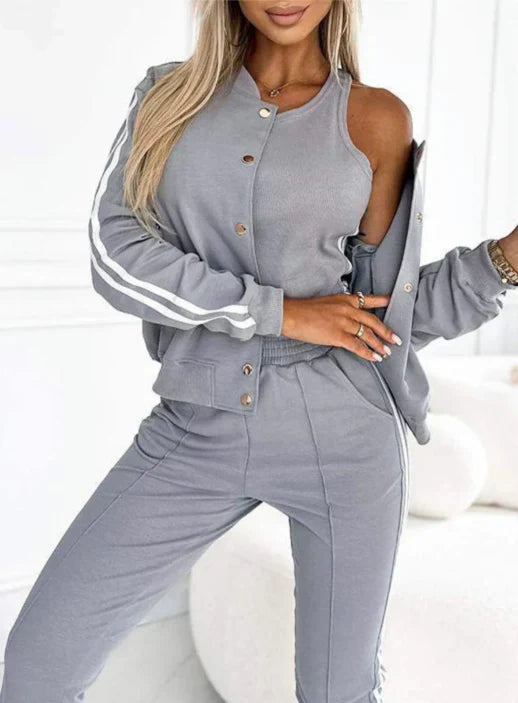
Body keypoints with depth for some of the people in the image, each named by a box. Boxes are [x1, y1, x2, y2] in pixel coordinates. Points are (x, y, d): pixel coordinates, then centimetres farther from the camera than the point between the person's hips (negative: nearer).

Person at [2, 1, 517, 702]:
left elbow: (387, 309, 4)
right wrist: (281, 311, -13)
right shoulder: (169, 95, 6)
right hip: (196, 434, 2)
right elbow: (115, 256, -7)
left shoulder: (376, 120, 2)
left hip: (342, 435, -1)